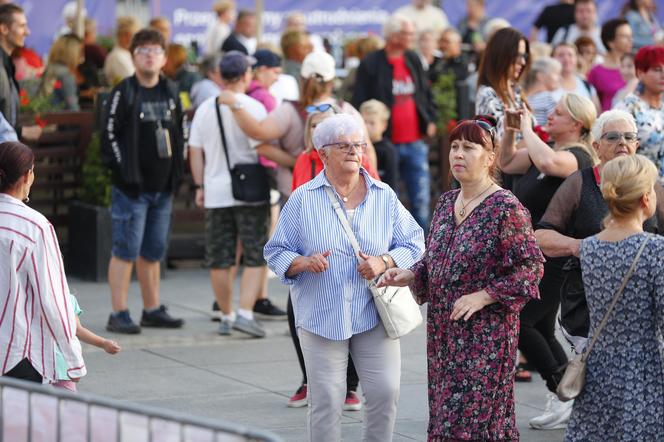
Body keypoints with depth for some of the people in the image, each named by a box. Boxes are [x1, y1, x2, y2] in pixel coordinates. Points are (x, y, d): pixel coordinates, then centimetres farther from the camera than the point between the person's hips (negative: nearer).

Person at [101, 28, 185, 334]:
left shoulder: (171, 93, 12)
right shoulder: (123, 92, -6)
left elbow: (180, 134, 18)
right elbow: (110, 135, -9)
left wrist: (177, 173, 9)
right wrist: (123, 171, -14)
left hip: (162, 187, 6)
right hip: (131, 187, -6)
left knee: (153, 251, 13)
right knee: (126, 251, -6)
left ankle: (153, 310, 22)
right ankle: (118, 314, -4)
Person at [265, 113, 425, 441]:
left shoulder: (384, 197, 7)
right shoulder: (303, 199, 2)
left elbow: (413, 244, 9)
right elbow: (276, 253, 4)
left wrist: (384, 262, -10)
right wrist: (304, 262, -17)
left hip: (374, 315, 2)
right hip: (321, 316, -2)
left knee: (385, 392, -5)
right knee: (326, 400, -3)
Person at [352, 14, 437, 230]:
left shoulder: (413, 60, 10)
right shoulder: (371, 64, -7)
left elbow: (426, 92, 22)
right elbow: (359, 104, -6)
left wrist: (430, 120, 10)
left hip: (415, 143, 5)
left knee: (421, 200, 3)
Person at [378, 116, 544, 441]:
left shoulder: (505, 208, -12)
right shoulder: (446, 204, 10)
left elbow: (532, 267, -13)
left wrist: (483, 296, -19)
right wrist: (408, 276, 0)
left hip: (486, 333, -7)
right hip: (443, 330, 7)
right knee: (444, 412, 10)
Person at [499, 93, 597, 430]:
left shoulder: (577, 156, -17)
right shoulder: (547, 149, 11)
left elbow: (547, 163, -40)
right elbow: (507, 163, 18)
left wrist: (527, 128, -26)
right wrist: (511, 126, 5)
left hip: (554, 261, -10)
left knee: (518, 322, -10)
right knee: (542, 330, 12)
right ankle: (566, 401, 20)